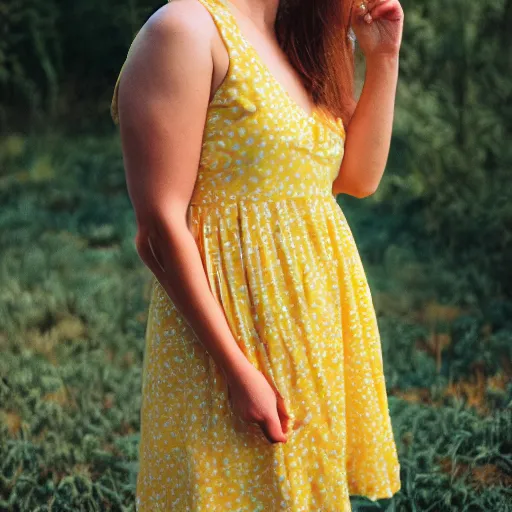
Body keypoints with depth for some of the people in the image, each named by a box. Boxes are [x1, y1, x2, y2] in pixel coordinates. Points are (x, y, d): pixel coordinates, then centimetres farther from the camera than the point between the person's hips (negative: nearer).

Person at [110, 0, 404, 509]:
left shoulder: (295, 43, 11)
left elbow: (360, 176, 13)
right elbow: (159, 228, -20)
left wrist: (383, 58, 3)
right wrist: (238, 370, -22)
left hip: (315, 327, 8)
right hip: (233, 329, -8)